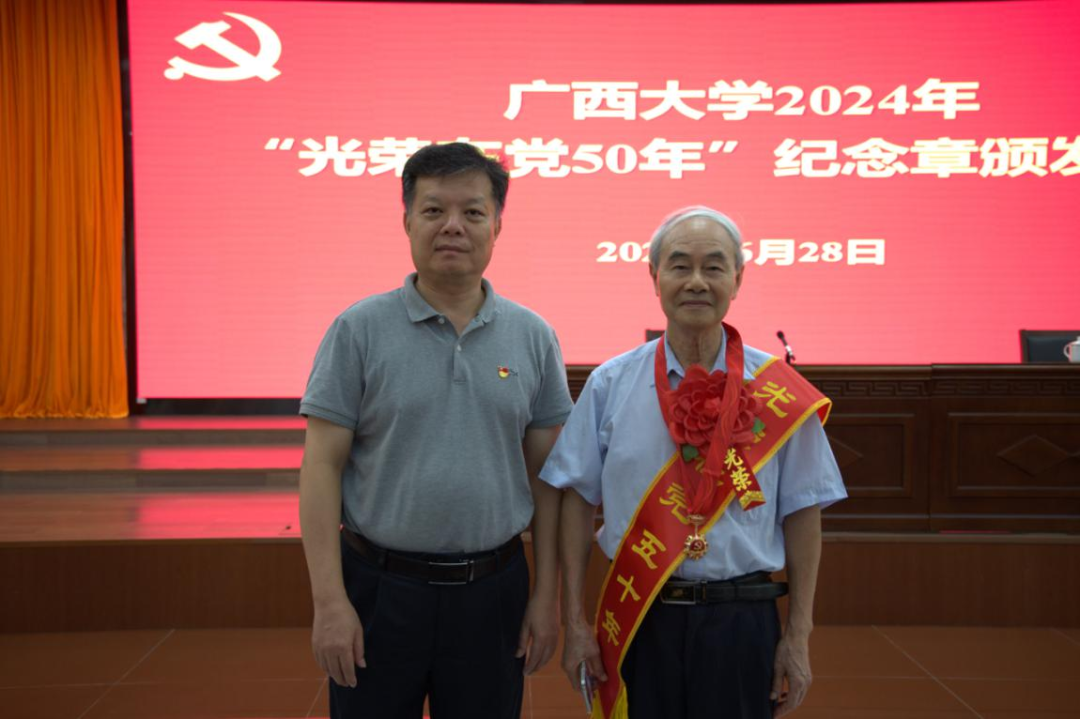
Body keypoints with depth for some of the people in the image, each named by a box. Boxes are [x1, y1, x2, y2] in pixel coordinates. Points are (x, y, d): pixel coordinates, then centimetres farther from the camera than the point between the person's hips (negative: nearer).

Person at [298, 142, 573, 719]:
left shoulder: (533, 337, 3)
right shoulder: (359, 330, -4)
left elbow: (546, 475, 5)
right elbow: (321, 469, -5)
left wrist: (547, 595, 3)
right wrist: (329, 601, -10)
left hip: (492, 590, 2)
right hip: (379, 587, -1)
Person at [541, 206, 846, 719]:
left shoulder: (779, 393, -3)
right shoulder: (610, 385, -1)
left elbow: (802, 514, 0)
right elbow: (578, 500, 1)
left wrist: (798, 638, 0)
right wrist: (575, 623, -2)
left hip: (741, 622, 0)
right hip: (636, 620, 1)